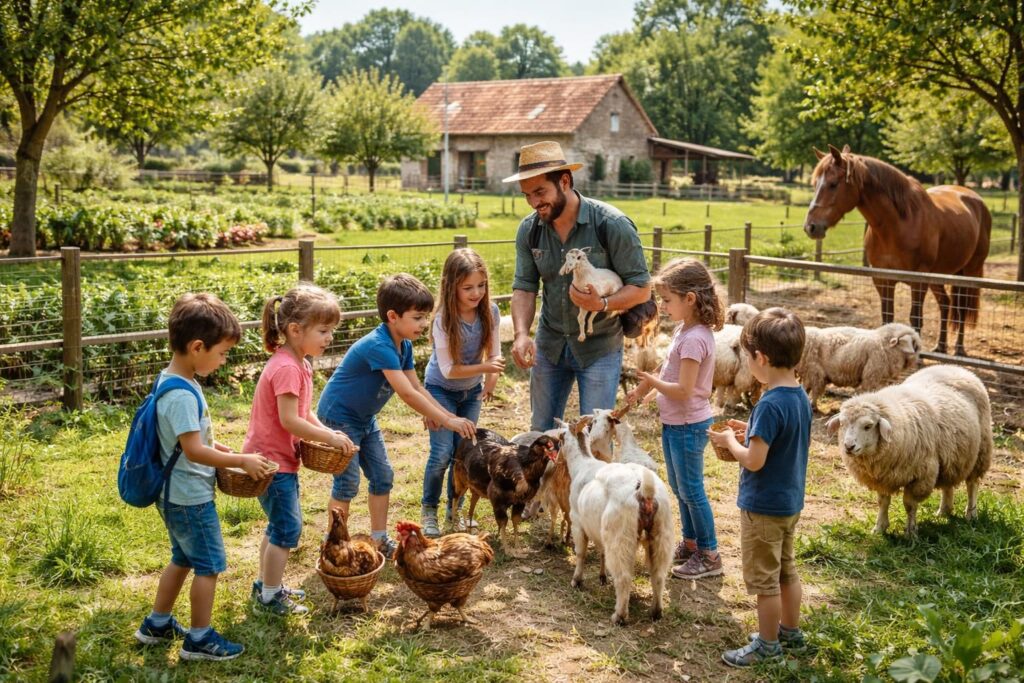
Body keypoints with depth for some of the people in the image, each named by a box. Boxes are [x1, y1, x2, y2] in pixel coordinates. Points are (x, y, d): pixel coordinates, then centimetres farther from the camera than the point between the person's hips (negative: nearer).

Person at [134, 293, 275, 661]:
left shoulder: (173, 381, 5)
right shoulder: (182, 396, -26)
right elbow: (193, 451, -28)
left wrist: (220, 449, 9)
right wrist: (241, 461, -21)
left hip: (176, 494, 10)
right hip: (191, 497, -10)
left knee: (183, 559, 23)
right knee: (210, 565, 3)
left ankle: (157, 625, 36)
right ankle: (199, 639, 14)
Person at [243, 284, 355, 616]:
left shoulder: (299, 364, 8)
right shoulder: (286, 368, -24)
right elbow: (289, 420, -27)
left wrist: (327, 432, -2)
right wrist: (329, 437, -19)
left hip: (282, 457, 10)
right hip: (272, 460, -10)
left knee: (280, 524, 20)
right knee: (287, 528, -2)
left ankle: (265, 584, 34)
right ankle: (270, 596, 11)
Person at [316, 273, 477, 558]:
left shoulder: (404, 345, -2)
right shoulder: (379, 346, -31)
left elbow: (418, 387, 2)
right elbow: (407, 394, -35)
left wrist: (448, 414, -11)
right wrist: (447, 421, -33)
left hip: (364, 418, 9)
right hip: (339, 417, -9)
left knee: (383, 476, 10)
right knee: (347, 483, -4)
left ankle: (380, 540, 21)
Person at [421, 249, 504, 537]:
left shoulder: (489, 311, -15)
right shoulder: (443, 320, -27)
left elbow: (494, 351, -2)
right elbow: (448, 370, -25)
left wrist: (491, 382, -17)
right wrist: (485, 368, -33)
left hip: (471, 390, 4)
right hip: (441, 389, -4)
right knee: (442, 453, -11)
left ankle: (454, 511, 24)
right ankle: (429, 511, 8)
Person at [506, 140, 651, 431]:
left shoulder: (612, 225, -18)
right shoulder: (529, 229, -5)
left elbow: (641, 287, -14)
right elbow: (524, 288, -4)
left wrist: (602, 304, -32)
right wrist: (521, 334, -21)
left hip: (599, 348, -4)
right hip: (550, 344, 4)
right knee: (541, 433, 15)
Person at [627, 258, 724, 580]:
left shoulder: (694, 339, -25)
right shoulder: (684, 329, 5)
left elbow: (683, 390, -27)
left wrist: (653, 382, -12)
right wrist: (645, 388, 9)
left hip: (688, 425, -10)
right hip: (674, 422, 10)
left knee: (691, 490, 2)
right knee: (679, 487, 20)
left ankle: (709, 556, 15)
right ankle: (691, 543, 35)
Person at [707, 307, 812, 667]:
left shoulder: (770, 405, -28)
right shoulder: (801, 396, 0)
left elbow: (754, 461, -27)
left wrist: (730, 441, -9)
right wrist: (753, 432, 8)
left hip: (763, 506, -9)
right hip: (791, 501, 9)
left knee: (764, 579, 7)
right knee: (787, 570, 23)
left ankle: (768, 644, 19)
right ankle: (790, 631, 37)